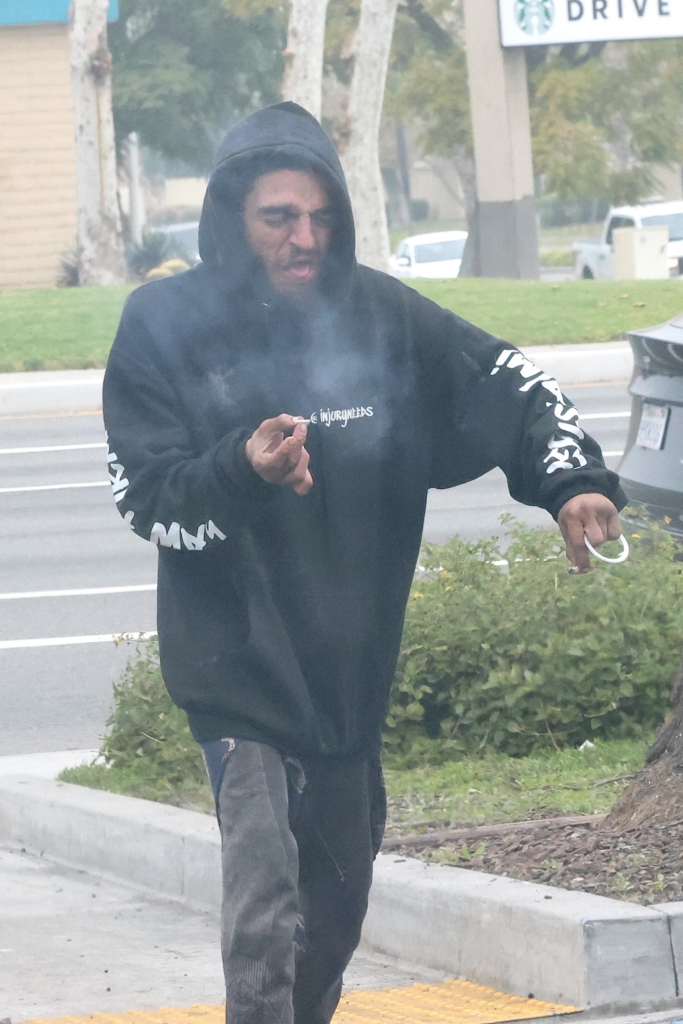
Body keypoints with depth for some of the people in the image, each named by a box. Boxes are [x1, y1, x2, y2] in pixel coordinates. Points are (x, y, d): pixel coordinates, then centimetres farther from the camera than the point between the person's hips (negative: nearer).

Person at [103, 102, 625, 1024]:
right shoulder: (166, 325, -9)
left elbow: (512, 385, 7)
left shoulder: (382, 315, -1)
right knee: (264, 912, -18)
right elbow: (147, 499, -12)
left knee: (337, 899, 18)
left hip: (355, 664, 5)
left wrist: (573, 483, -9)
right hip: (239, 663, -5)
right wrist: (240, 470, -30)